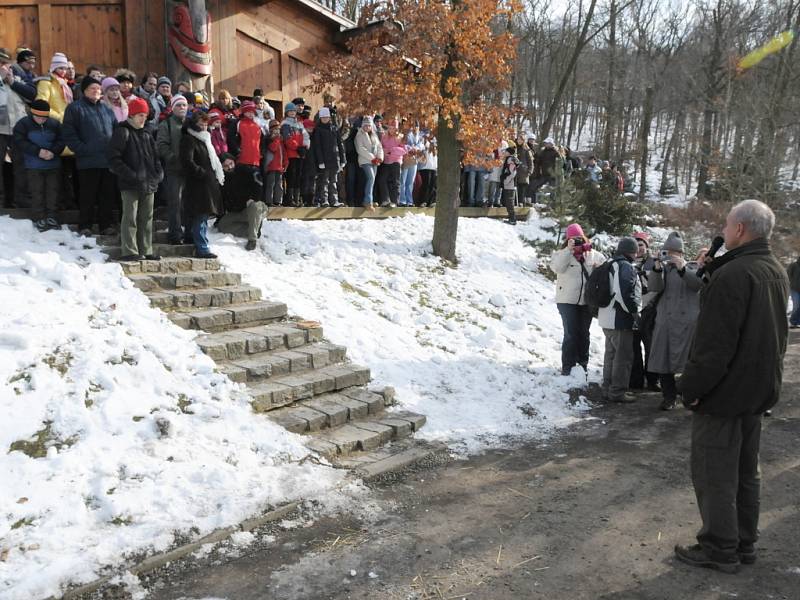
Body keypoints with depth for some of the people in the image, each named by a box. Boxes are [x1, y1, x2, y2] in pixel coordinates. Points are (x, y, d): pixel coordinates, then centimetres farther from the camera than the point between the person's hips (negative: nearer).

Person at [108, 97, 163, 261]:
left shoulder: (147, 135, 18)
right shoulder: (122, 132, -3)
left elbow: (155, 158, 24)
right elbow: (114, 159, -11)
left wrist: (158, 174, 5)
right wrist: (131, 175, -17)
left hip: (149, 185, 7)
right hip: (130, 185, -7)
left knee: (146, 218, 10)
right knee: (130, 218, -5)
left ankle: (146, 251, 17)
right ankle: (129, 251, -2)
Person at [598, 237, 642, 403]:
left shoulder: (610, 265, 16)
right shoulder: (626, 267, -14)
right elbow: (625, 293, -24)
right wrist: (634, 311, -13)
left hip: (607, 318, 10)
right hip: (620, 320, -10)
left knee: (611, 353, 17)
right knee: (624, 356, -3)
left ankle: (608, 388, 23)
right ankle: (617, 391, 1)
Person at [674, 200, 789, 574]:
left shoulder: (733, 274, -22)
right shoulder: (777, 272, 8)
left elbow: (713, 342, -24)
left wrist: (691, 388, -18)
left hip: (724, 392, -9)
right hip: (759, 389, 9)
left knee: (714, 474, 2)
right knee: (745, 471, 18)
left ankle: (720, 549, 11)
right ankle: (744, 544, 28)